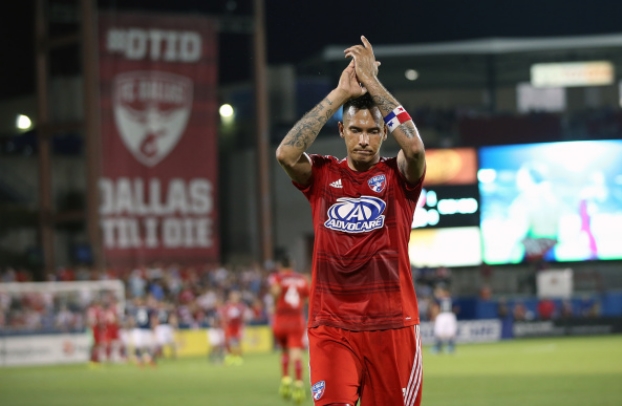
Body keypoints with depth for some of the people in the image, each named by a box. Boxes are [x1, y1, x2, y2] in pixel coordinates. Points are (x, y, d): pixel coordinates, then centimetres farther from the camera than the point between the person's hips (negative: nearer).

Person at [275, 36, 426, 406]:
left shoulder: (397, 177, 5)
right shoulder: (323, 175, 8)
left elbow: (414, 146, -18)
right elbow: (286, 153, -12)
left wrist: (373, 83, -11)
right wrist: (339, 95, -11)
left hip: (392, 326, 0)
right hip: (332, 328, 0)